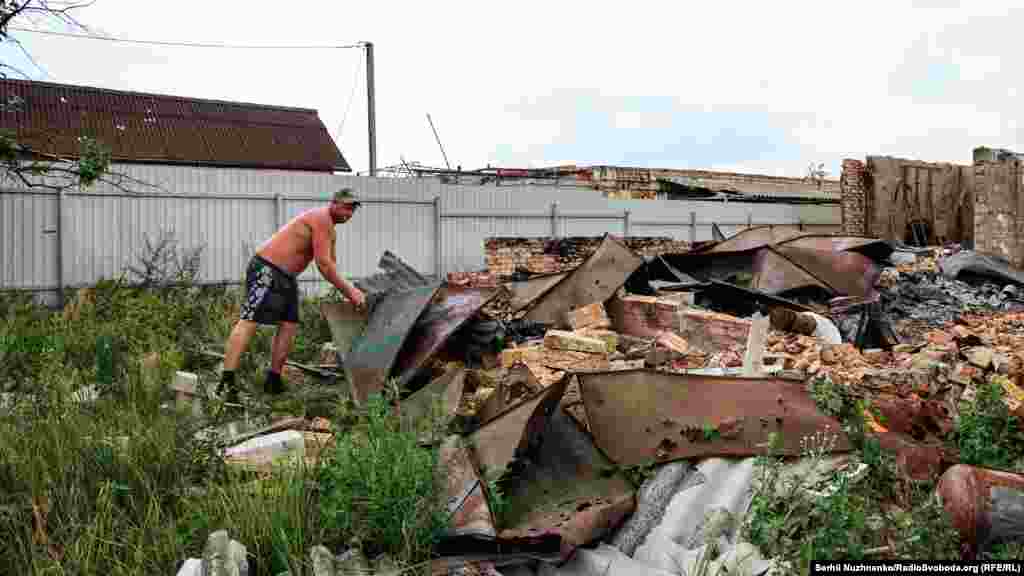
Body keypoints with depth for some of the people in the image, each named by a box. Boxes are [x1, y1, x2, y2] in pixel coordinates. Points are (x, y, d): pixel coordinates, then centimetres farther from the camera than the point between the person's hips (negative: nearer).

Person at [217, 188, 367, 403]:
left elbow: (330, 264, 23)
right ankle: (226, 382, -22)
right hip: (267, 270, -11)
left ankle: (273, 381, 10)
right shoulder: (321, 219, -14)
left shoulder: (330, 230, 18)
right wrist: (348, 291, -15)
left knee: (289, 325, 6)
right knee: (249, 321, -16)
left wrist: (349, 290, 11)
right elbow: (323, 264, -20)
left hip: (286, 276, 11)